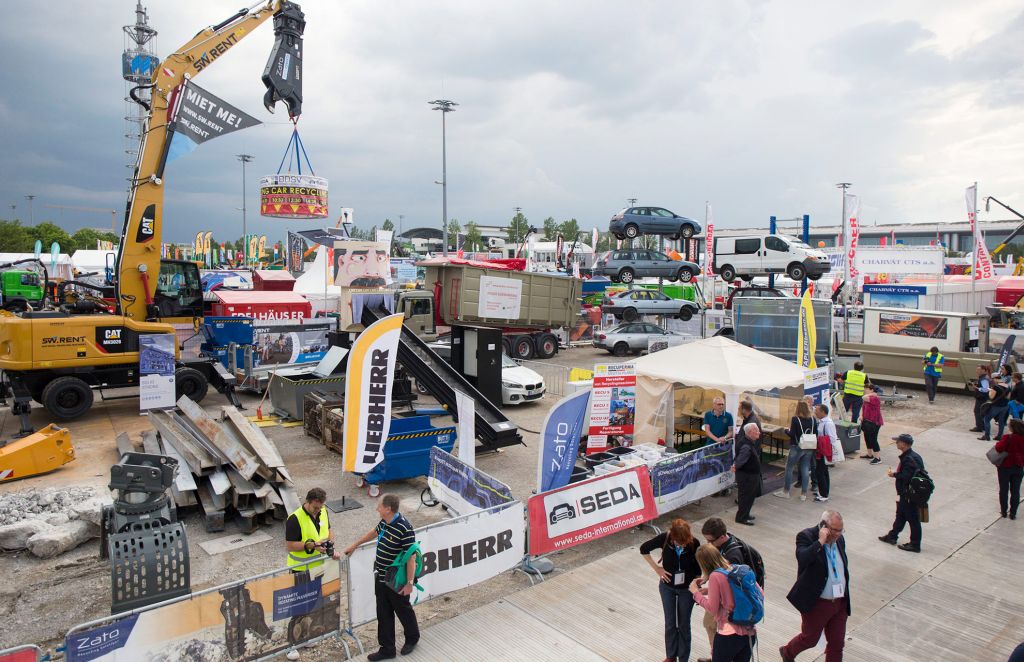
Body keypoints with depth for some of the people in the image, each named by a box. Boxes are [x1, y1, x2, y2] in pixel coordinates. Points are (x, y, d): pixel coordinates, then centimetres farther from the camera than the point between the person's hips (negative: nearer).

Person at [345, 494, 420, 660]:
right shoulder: (385, 522, -2)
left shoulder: (404, 529, -28)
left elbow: (411, 557, -25)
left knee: (403, 610, 15)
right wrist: (354, 545, 30)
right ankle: (387, 649, 30)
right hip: (381, 578, 8)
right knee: (383, 615, 16)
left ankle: (412, 639, 41)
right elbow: (373, 532, 20)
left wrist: (409, 583, -22)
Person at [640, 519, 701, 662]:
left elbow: (698, 569, -8)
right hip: (667, 587, 1)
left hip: (686, 589, -1)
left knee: (683, 625, 13)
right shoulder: (664, 538, -25)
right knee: (670, 623, 15)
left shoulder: (694, 543, -25)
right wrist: (656, 568, -9)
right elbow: (644, 549, -8)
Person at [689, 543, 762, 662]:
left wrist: (696, 592, 1)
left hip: (729, 634, -6)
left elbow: (712, 608, -12)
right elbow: (760, 594, 11)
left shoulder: (715, 576, -14)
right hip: (750, 632, 6)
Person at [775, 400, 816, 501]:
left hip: (797, 447, -5)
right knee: (805, 469, 10)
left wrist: (788, 430, 2)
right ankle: (803, 494, 14)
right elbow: (816, 434, 1)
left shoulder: (795, 419, -15)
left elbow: (792, 434, -17)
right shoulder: (813, 419, -1)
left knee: (789, 468, 8)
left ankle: (785, 492, 15)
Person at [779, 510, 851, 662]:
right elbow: (802, 559, -36)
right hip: (816, 603, -6)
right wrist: (820, 542, -33)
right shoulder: (806, 536, -18)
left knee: (837, 643, 11)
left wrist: (845, 597, 18)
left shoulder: (839, 539, 3)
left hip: (840, 603, 6)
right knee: (810, 638, 11)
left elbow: (843, 569, 17)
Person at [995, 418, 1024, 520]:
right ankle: (1013, 513, 18)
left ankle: (1003, 511, 22)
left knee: (1004, 490, 12)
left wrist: (998, 443, -9)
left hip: (1005, 467, -3)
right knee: (1015, 491, 14)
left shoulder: (1007, 438, -23)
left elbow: (999, 448, -29)